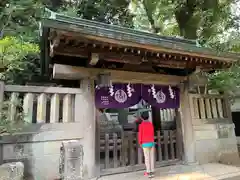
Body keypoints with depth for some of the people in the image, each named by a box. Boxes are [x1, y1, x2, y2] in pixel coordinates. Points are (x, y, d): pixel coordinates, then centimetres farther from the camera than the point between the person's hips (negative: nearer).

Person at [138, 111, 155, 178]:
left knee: (147, 158, 0)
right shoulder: (151, 124, 5)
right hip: (152, 143, 5)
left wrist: (140, 142, 7)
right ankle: (152, 171, 13)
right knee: (152, 157, 8)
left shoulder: (141, 125, -9)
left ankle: (148, 172, 1)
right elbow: (152, 133, 11)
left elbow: (140, 134, -7)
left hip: (145, 143, -4)